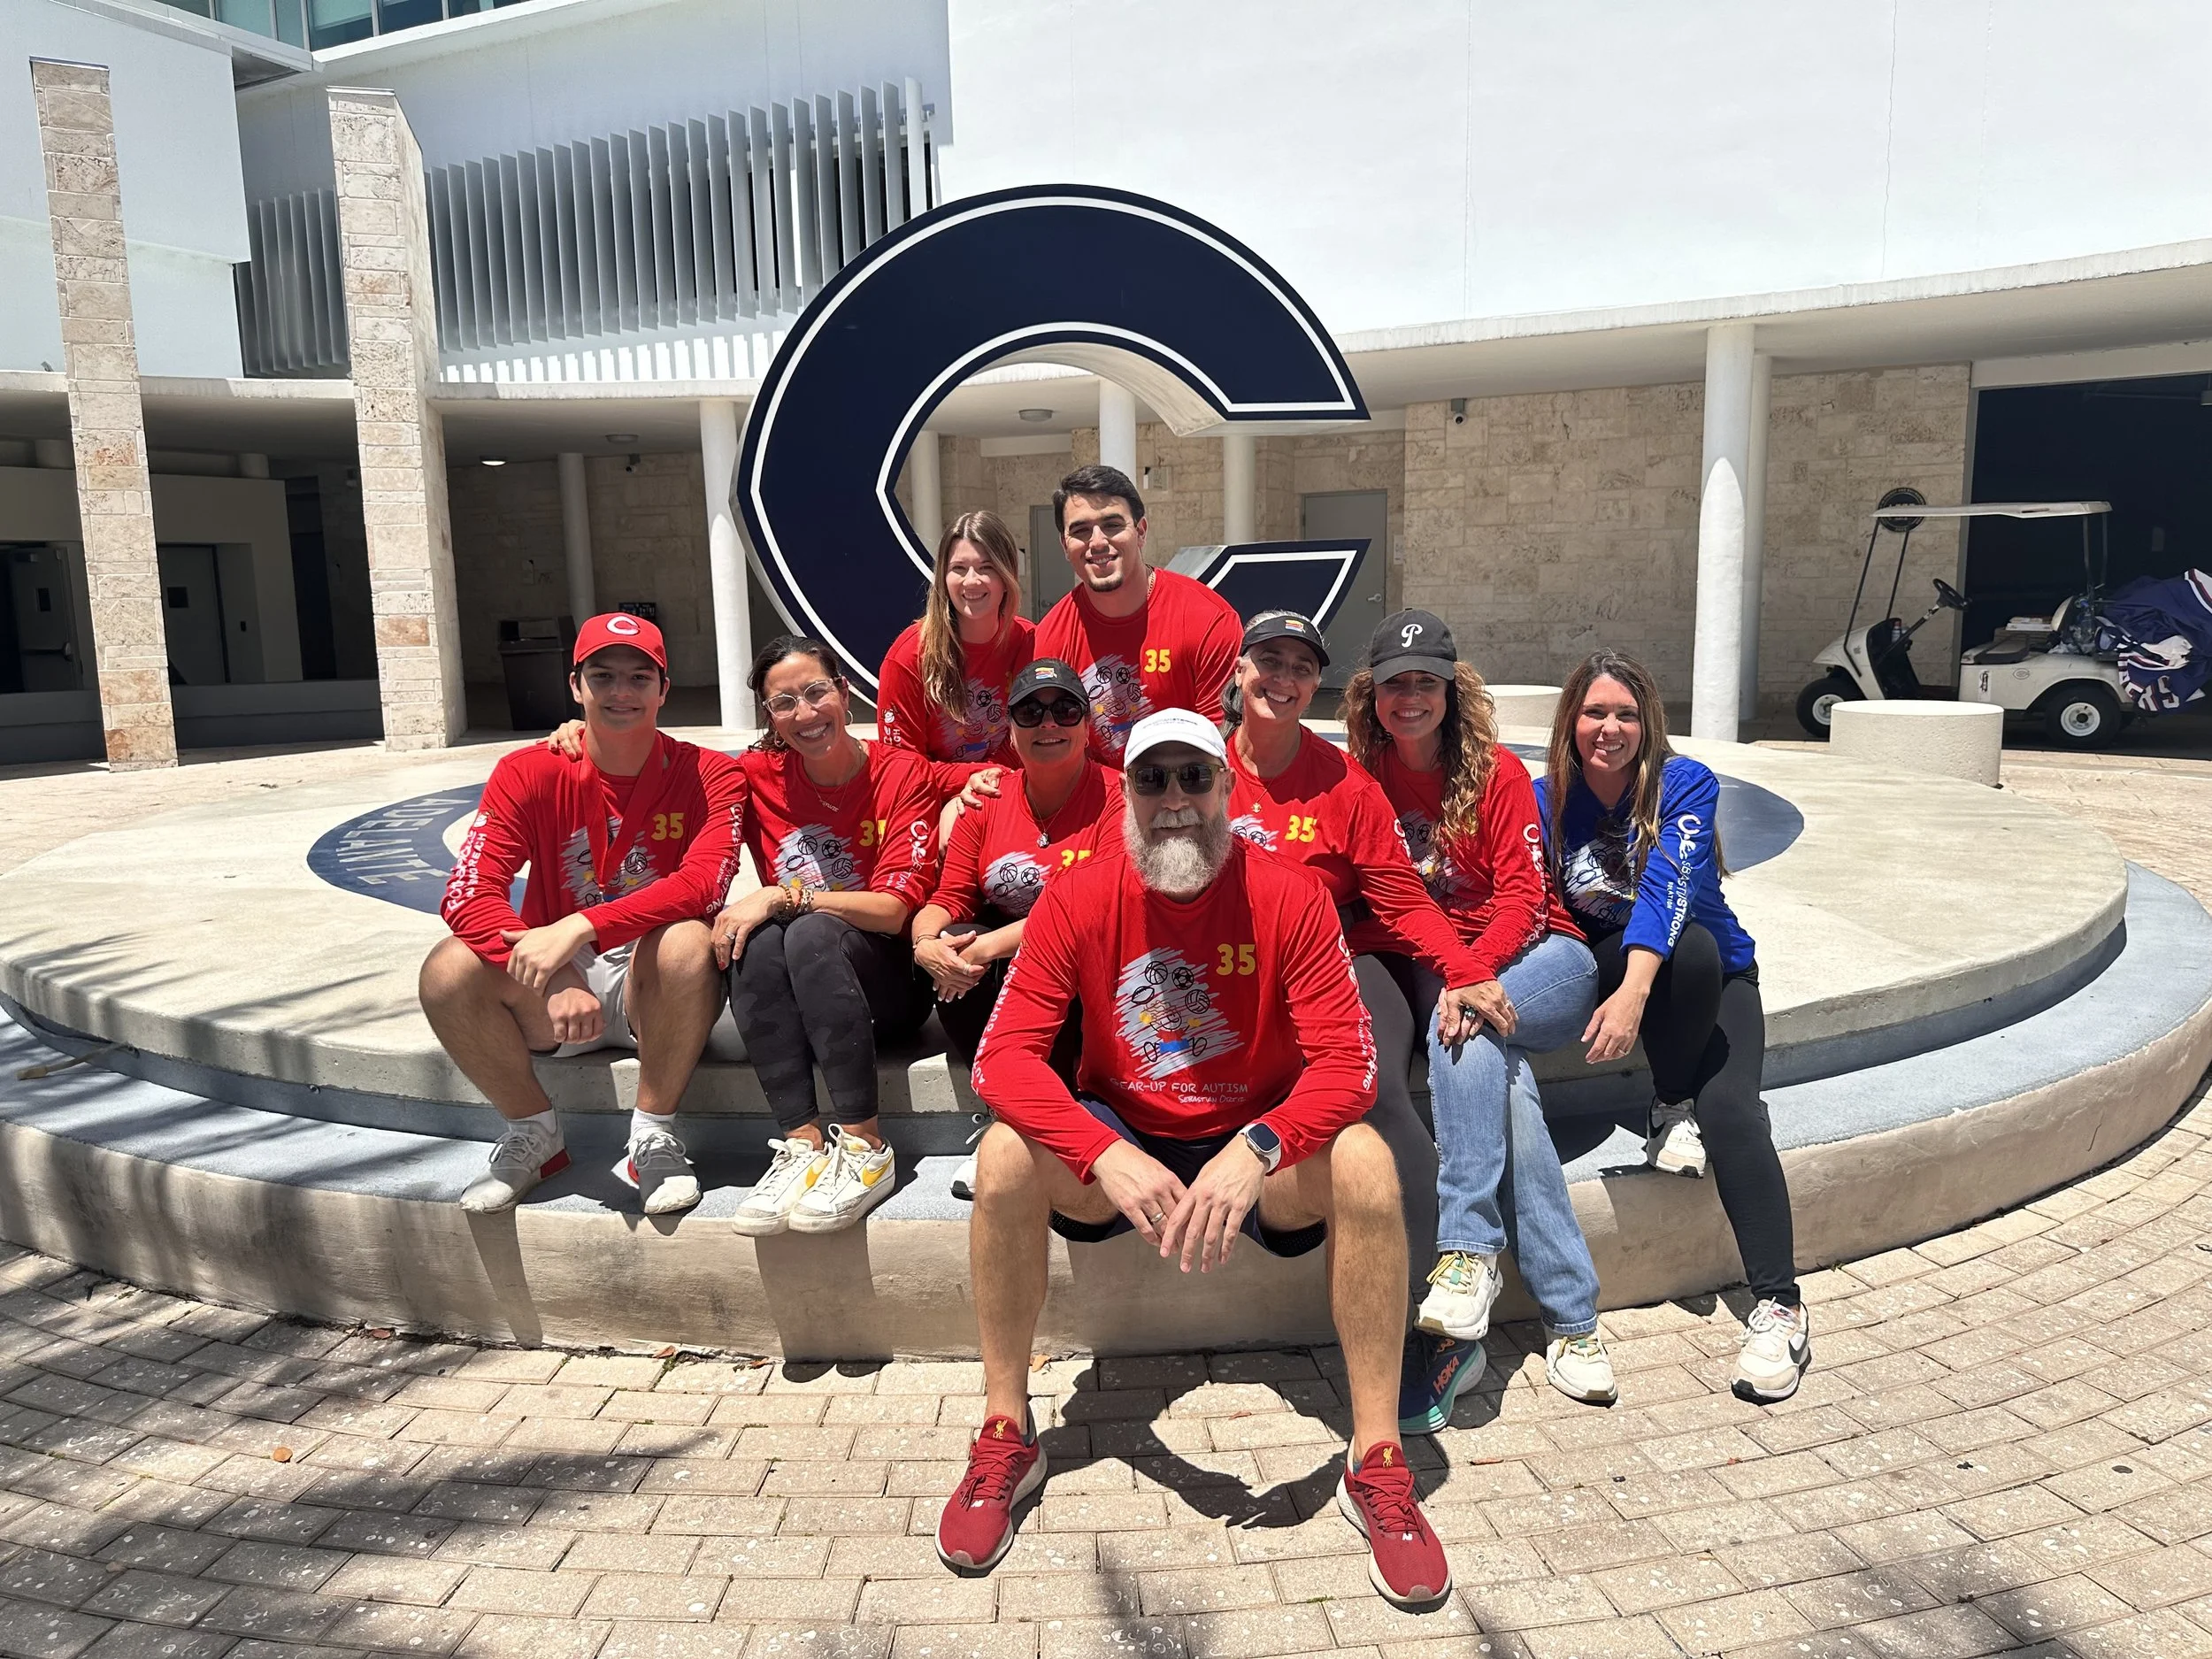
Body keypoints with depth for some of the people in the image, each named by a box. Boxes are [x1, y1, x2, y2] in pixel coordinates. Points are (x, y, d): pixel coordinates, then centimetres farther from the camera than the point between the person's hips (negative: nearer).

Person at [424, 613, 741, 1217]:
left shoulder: (709, 775, -8)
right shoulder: (529, 773, -4)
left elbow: (705, 883, -26)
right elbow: (467, 894, -15)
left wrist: (578, 928, -36)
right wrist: (553, 980, -31)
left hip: (654, 989, -2)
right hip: (551, 995, 2)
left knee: (687, 942, -34)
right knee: (448, 970, -24)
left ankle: (654, 1137, -13)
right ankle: (535, 1132, 0)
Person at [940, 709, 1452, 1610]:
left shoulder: (1290, 896, -14)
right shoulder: (1077, 897, -12)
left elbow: (1347, 1063, -19)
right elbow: (1003, 1055, -19)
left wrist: (1257, 1150, -38)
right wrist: (1106, 1157, -35)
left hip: (1253, 1143, 0)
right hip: (1117, 1142, 1)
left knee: (1364, 1164, -29)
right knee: (1005, 1156, -27)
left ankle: (1377, 1465, -16)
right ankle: (1005, 1440, -9)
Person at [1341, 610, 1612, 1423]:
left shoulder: (1497, 772, -3)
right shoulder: (1362, 778, 4)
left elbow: (1523, 897, -10)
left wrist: (1473, 977, -27)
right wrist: (1450, 980, -17)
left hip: (1541, 959, -1)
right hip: (1432, 975, 1)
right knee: (1501, 1066, -30)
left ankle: (1468, 1252, -32)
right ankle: (1570, 1317, -29)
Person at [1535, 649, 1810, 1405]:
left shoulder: (1685, 783, -13)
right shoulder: (1547, 799, -4)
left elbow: (1666, 883, -30)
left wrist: (1635, 990, -46)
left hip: (1718, 976, -1)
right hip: (1606, 969, 1)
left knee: (1728, 1107, -30)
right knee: (1689, 947, -34)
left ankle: (1779, 1309, -22)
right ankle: (1671, 1110, -16)